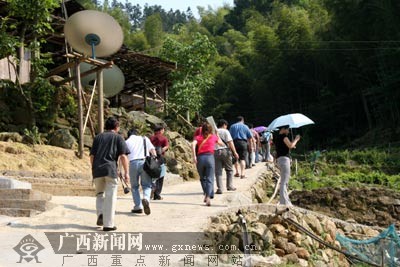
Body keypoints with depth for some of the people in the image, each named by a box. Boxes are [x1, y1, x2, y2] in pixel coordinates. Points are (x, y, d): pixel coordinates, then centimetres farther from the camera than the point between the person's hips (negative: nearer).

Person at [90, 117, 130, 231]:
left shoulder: (98, 137, 16)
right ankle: (108, 224, 3)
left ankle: (100, 214, -1)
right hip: (111, 169, -3)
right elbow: (123, 156, -4)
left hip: (97, 170, 3)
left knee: (99, 194, 21)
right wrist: (126, 172, -3)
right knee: (110, 197, 3)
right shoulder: (118, 137, 7)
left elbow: (92, 156, 13)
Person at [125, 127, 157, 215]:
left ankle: (138, 207, 10)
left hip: (133, 163, 0)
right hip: (144, 162, 1)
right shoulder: (144, 138, 18)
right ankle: (146, 199, -21)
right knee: (147, 185, 9)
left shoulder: (127, 142, 15)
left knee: (134, 186, 15)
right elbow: (152, 150, 10)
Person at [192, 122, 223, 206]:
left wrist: (194, 156, -10)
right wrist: (217, 135, 37)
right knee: (210, 179, -2)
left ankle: (206, 194, 18)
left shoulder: (198, 137, 11)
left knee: (202, 178, 20)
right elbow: (221, 143, 29)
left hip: (200, 158, 1)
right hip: (210, 157, -1)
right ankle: (208, 197, -17)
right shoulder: (214, 137, 12)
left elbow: (193, 144, -9)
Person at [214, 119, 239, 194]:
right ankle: (229, 186, 13)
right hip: (225, 151, -3)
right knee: (229, 169, 13)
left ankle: (220, 188, -2)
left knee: (218, 171, 3)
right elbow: (230, 142, -7)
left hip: (216, 152, 3)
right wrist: (235, 152, -8)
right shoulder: (225, 131, 2)